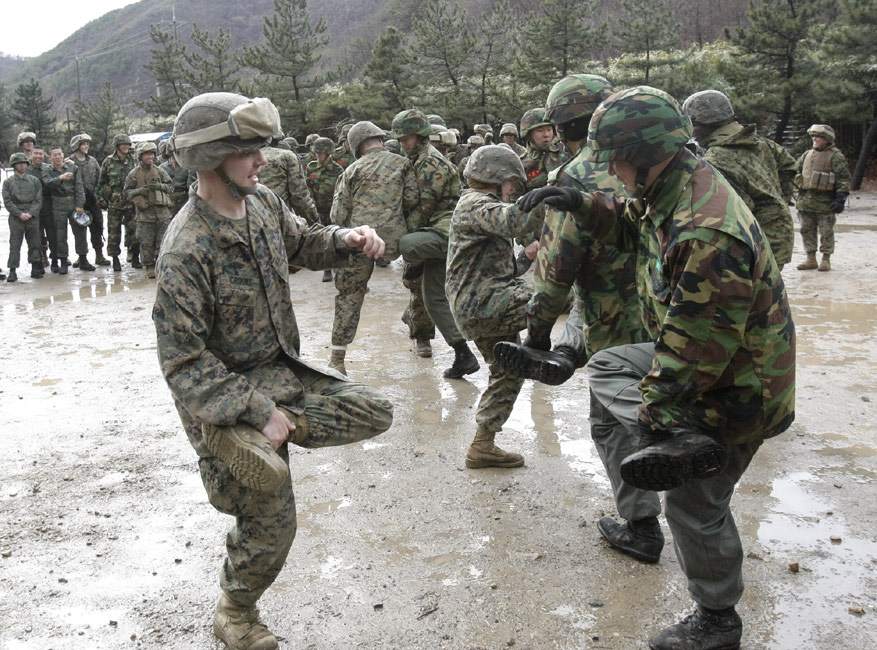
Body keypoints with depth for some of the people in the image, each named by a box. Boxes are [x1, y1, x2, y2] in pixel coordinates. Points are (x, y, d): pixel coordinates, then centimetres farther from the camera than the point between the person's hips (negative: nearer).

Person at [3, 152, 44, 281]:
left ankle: (36, 268, 13)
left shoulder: (34, 181, 8)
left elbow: (38, 200, 3)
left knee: (34, 244, 5)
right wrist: (20, 214, -12)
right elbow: (7, 201, -1)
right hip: (15, 218, -1)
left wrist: (31, 213, -10)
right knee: (14, 245, -3)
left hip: (33, 217, 1)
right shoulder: (8, 182, 5)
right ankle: (12, 271, -1)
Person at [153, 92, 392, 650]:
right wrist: (259, 411, -27)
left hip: (284, 371, 8)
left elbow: (303, 243, 18)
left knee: (376, 412, 0)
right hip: (229, 390, -7)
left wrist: (346, 239, -5)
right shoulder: (186, 250, -25)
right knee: (272, 525, 2)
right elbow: (183, 363, -24)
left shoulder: (262, 202, -3)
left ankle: (251, 439, -6)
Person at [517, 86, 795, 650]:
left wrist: (656, 408, -19)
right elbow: (630, 223, 20)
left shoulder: (708, 234, -35)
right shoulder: (674, 190, -3)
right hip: (704, 358, 9)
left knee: (697, 504, 6)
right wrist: (579, 203, 3)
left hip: (736, 388, -9)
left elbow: (696, 346, -30)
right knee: (607, 365, 15)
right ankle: (684, 439, -3)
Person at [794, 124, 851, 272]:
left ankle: (826, 259, 11)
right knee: (807, 231, 9)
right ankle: (811, 259, 18)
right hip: (805, 201, 6)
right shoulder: (806, 155, 13)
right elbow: (797, 172, 22)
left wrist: (840, 198, -16)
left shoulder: (836, 156, -5)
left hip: (825, 203, -6)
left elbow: (844, 178, -9)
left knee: (826, 232, 1)